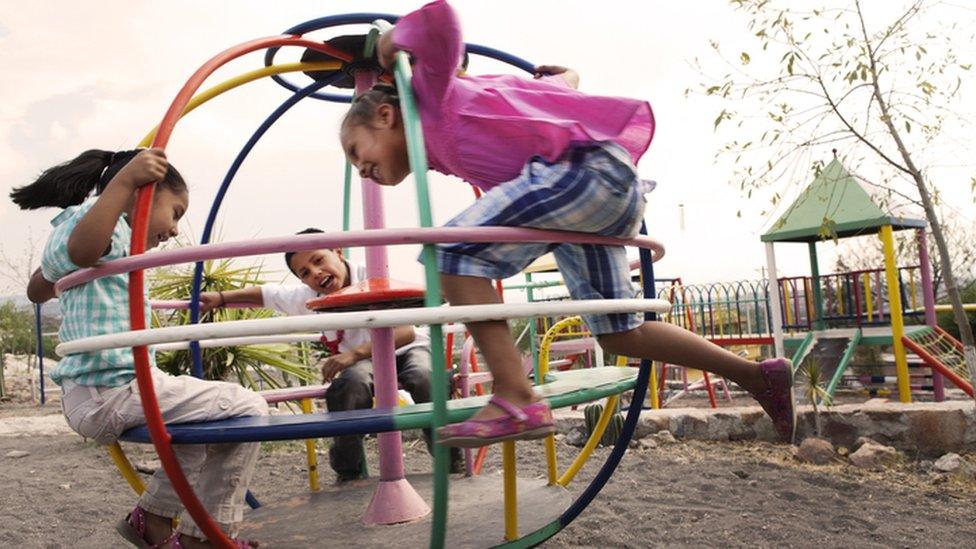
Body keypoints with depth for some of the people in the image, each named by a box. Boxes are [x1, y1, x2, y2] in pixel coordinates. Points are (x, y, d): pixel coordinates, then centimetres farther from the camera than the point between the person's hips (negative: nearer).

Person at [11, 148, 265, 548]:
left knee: (207, 413, 27)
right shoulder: (109, 224, -8)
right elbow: (82, 249, -35)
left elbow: (37, 290, 38)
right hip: (113, 391, -11)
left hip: (86, 398, 11)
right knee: (247, 408, -9)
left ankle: (152, 517, 24)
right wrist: (124, 180, -39)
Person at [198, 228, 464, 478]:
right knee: (349, 384, -34)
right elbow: (267, 293, 10)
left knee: (425, 377, -37)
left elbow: (406, 332, -34)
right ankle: (349, 472, -12)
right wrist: (220, 297, 3)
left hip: (407, 349, -2)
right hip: (362, 361, 3)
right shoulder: (309, 297, -9)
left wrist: (355, 353, -43)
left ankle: (451, 460, -13)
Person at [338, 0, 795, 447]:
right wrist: (564, 78, 51)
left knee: (456, 250, -19)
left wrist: (396, 37, 2)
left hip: (591, 168, -11)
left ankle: (515, 402, -22)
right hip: (608, 191, 11)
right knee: (617, 333, 17)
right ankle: (758, 377, 25)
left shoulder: (432, 99, 3)